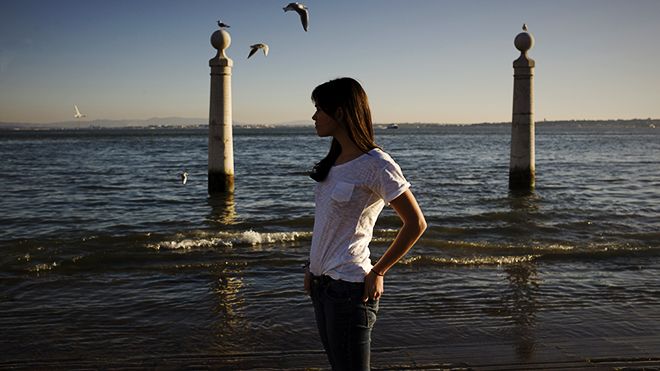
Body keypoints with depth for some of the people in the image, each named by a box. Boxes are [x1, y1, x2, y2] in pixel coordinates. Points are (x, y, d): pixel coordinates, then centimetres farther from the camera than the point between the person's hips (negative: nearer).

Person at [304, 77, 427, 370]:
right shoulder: (335, 160, 10)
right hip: (321, 282, 8)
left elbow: (416, 224, -13)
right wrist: (312, 267, 11)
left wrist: (377, 272, -10)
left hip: (348, 285, -8)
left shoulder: (376, 164, -14)